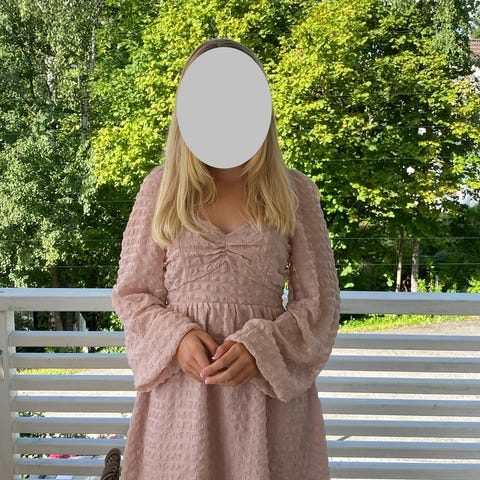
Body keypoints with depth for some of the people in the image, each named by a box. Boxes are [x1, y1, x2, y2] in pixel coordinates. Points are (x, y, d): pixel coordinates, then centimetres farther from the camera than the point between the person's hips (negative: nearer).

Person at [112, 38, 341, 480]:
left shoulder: (295, 192, -1)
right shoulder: (160, 188, 1)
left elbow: (321, 301, 0)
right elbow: (131, 293, 5)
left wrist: (260, 347, -15)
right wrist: (176, 336, -13)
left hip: (269, 388, 0)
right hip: (180, 383, 1)